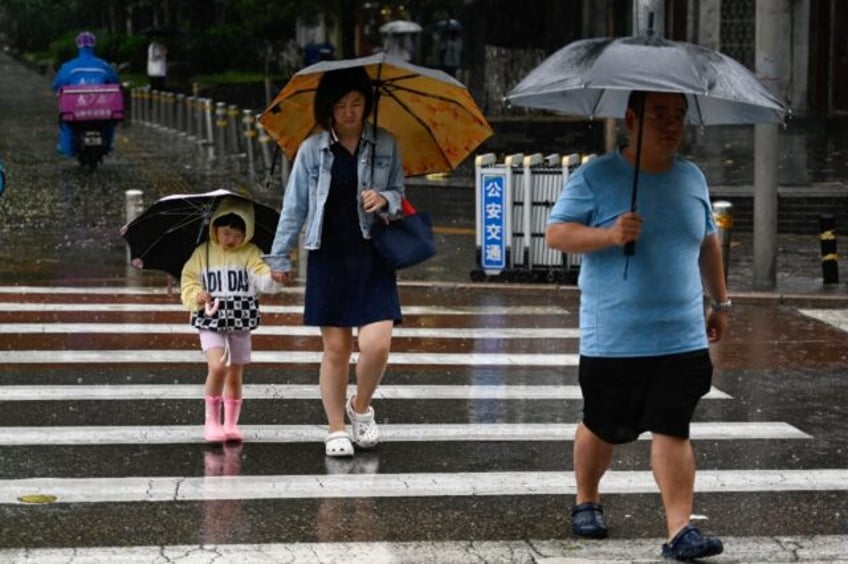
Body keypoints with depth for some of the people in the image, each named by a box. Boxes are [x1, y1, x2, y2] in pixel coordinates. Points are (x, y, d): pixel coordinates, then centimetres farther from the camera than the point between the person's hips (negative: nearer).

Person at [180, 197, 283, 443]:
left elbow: (263, 279, -10)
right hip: (211, 321, -2)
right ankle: (211, 421, -9)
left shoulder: (250, 254, 1)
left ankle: (230, 423, 22)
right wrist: (196, 296, -12)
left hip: (241, 322, 2)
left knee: (235, 376, 8)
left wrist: (275, 278, -32)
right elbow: (188, 280, 8)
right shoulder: (202, 253, 3)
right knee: (217, 366, -20)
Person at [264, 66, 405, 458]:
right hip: (328, 258, 0)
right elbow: (294, 205, 6)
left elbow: (399, 192, 12)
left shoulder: (385, 145, 4)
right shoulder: (312, 150, 1)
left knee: (376, 344, -11)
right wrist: (279, 257, 8)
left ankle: (361, 407, 17)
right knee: (335, 349, 3)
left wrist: (385, 199, -12)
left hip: (372, 256, 0)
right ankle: (336, 430, 15)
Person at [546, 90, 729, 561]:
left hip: (682, 340, 3)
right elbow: (555, 233, -10)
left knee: (672, 430, -6)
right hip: (612, 341, -2)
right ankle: (586, 502, 35)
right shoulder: (595, 177, -5)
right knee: (602, 429, 10)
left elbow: (707, 243, 23)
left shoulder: (692, 179, 10)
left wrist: (720, 301, 24)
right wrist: (609, 234, -25)